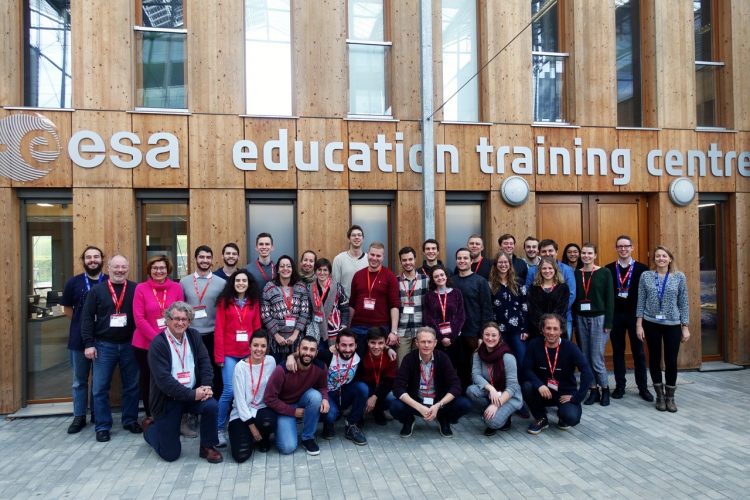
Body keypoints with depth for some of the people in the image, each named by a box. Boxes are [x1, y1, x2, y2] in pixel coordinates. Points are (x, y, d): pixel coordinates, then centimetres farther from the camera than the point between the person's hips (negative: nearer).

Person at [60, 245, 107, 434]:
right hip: (79, 338, 1)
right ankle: (79, 417, 22)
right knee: (79, 380, 10)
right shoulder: (73, 282, 0)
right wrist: (82, 323, 2)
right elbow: (67, 309, 8)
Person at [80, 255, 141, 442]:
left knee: (132, 386, 8)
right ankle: (102, 426, 15)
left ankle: (130, 420, 23)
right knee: (100, 388, 3)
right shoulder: (97, 290, 0)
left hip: (129, 345, 1)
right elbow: (87, 317, -1)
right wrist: (88, 344, -7)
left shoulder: (136, 290, 0)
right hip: (103, 345, 0)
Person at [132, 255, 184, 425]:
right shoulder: (141, 288, -3)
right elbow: (139, 318, -7)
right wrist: (156, 338, -14)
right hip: (145, 344, 0)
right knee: (148, 380, 11)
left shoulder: (176, 287, 2)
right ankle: (150, 416, 28)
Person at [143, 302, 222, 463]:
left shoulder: (194, 336, 3)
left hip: (193, 393, 4)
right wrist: (192, 394, -24)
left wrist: (206, 387, -19)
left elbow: (205, 362, -1)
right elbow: (163, 379, -21)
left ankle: (207, 447, -2)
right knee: (170, 454, 1)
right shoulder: (158, 343, -14)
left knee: (211, 405, -28)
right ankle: (150, 428, 33)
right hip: (167, 399, -3)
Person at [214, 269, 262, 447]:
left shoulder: (254, 302, 8)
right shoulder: (224, 301, 0)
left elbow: (257, 328, 8)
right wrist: (219, 355, -8)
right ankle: (219, 429, 9)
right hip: (229, 353, -3)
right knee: (229, 391, -8)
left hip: (249, 353, 3)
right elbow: (219, 329, -3)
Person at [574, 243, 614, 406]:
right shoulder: (576, 274, 6)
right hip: (581, 319, 4)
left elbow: (609, 299, -5)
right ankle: (593, 390, 19)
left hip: (598, 318, -4)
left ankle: (605, 389, 15)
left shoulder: (604, 273, -3)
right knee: (586, 358, 7)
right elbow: (573, 298, 8)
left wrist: (608, 322, -10)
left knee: (596, 358, -5)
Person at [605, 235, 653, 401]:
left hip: (635, 315, -1)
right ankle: (620, 386, 17)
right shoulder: (608, 269, 3)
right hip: (615, 316, 1)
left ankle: (643, 387, 19)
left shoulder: (642, 268, 0)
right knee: (618, 352, 8)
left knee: (638, 352, 8)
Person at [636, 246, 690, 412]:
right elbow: (641, 302, 1)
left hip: (673, 325, 0)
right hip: (651, 324, 0)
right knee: (654, 359, 8)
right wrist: (639, 325, -3)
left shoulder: (679, 277, 0)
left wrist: (685, 327, -1)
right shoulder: (645, 276, 0)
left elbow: (684, 304, 2)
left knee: (671, 361, 2)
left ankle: (670, 397, 19)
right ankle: (660, 395, 22)